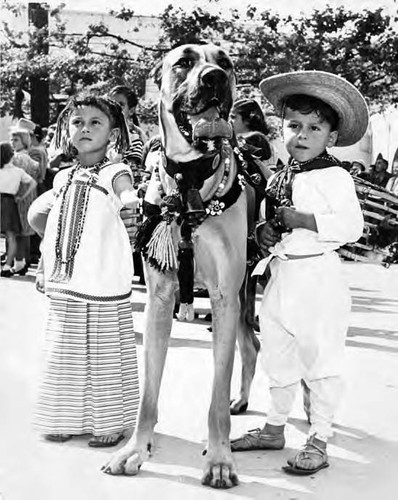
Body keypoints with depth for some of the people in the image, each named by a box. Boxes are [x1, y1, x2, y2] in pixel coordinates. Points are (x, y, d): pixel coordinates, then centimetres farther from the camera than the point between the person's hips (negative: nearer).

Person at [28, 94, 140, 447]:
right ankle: (68, 418, 24)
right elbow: (36, 213, 25)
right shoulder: (64, 178, 12)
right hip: (64, 284, 6)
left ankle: (109, 421, 12)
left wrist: (140, 199, -43)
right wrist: (53, 241, 16)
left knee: (105, 352, 1)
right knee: (64, 349, 11)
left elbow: (128, 197, -24)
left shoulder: (114, 173, -3)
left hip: (104, 284, -5)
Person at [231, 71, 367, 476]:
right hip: (279, 276, 7)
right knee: (277, 360, 17)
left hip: (317, 279, -7)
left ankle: (318, 441, 14)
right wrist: (264, 231, 0)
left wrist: (301, 219, -21)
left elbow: (351, 226, -20)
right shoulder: (278, 179, 12)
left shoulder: (334, 176, -10)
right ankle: (274, 429, 32)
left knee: (319, 362, 3)